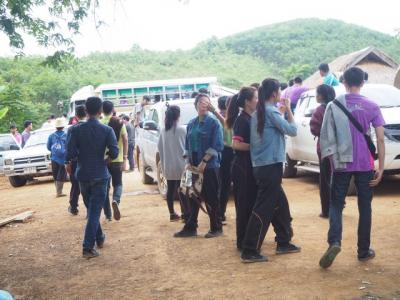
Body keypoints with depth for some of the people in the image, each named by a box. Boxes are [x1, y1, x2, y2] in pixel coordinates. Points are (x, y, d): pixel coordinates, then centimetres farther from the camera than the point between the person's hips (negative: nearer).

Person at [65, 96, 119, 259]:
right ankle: (88, 247, -5)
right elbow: (114, 153, -13)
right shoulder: (107, 130, -10)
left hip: (83, 175, 3)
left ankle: (99, 238, 34)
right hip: (100, 175, -3)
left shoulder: (76, 130, -6)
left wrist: (68, 162, 11)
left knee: (91, 208, 20)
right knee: (95, 211, 0)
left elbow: (70, 153, -10)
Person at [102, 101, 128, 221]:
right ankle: (116, 201, -18)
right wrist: (125, 158, -3)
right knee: (118, 184, 13)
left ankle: (108, 214, 13)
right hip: (117, 159, 0)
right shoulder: (120, 123, -1)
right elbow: (125, 140, -7)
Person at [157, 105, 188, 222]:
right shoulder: (182, 130, -11)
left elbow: (160, 148, 7)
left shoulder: (163, 131, 2)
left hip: (168, 166, 4)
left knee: (170, 189, 9)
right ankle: (184, 213, 6)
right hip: (180, 165, -4)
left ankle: (172, 214, 13)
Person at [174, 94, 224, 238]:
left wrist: (204, 162, -18)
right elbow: (187, 145, 14)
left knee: (211, 197, 0)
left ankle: (216, 228, 12)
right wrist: (189, 162, 1)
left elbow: (217, 145, -12)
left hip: (210, 166, -5)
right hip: (194, 165, 5)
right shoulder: (191, 124, 11)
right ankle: (190, 228, 17)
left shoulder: (214, 122, -6)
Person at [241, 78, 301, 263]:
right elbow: (292, 130, -9)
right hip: (271, 166, -10)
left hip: (261, 166, 10)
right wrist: (288, 109, -1)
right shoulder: (271, 111, -12)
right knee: (263, 209, -7)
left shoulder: (258, 113, 13)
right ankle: (249, 251, -6)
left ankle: (283, 243, 28)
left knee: (280, 205, 19)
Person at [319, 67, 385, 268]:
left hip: (341, 163, 0)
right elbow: (380, 139, -5)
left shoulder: (334, 106, -1)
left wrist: (332, 160, 6)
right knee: (364, 207, 11)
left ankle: (334, 242, -15)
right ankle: (364, 250, 18)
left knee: (336, 204, 7)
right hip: (365, 165, 0)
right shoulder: (372, 107, -2)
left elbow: (327, 137, -3)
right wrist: (381, 168, -1)